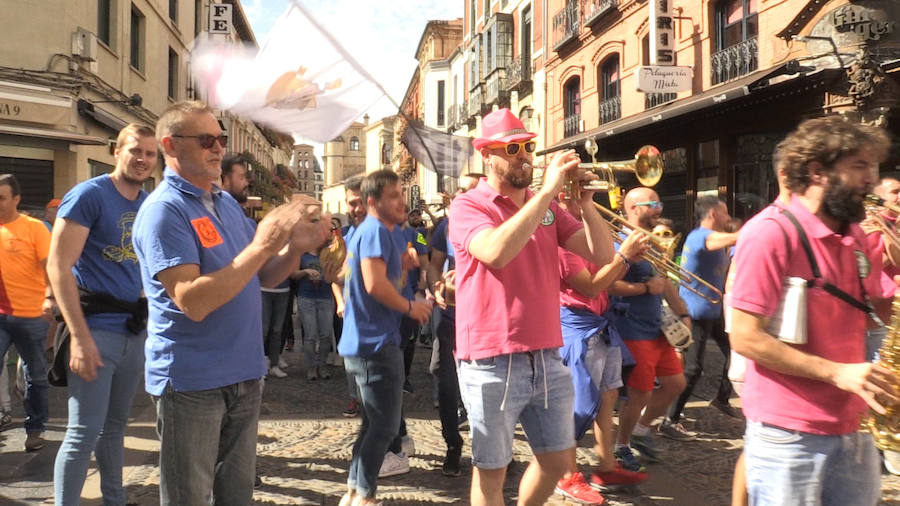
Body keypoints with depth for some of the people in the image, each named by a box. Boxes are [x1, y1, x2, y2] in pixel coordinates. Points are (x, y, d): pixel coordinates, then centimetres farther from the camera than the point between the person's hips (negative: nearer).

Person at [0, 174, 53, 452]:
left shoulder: (34, 227, -4)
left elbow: (50, 266, -13)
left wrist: (49, 297, -27)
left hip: (31, 316, -3)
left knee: (36, 376, 9)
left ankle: (34, 430, 22)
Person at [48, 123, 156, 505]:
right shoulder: (88, 195, -9)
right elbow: (57, 266, -14)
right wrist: (79, 336, -19)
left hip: (136, 331, 6)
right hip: (96, 328, -6)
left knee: (115, 424, 18)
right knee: (84, 432, -3)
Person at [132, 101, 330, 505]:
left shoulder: (227, 203, 10)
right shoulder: (163, 210, -15)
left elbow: (261, 278, 14)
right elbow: (192, 302, -26)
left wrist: (295, 247, -6)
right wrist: (261, 245, -29)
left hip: (244, 375, 8)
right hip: (192, 381, -7)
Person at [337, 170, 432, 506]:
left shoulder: (366, 231, 17)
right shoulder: (376, 231, -14)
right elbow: (375, 283, -25)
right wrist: (410, 307, -12)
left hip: (364, 342, 10)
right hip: (376, 343, -10)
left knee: (374, 424, 18)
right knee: (384, 426, -1)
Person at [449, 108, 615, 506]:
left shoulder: (548, 209, 10)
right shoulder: (467, 206, -7)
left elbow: (602, 255, 3)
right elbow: (496, 251, -28)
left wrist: (585, 201, -10)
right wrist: (548, 191, -25)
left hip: (548, 358, 6)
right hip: (492, 364, -5)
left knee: (558, 459, 17)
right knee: (491, 471, 8)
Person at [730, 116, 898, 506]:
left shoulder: (856, 238, 8)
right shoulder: (770, 233, -15)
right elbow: (744, 339, -18)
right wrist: (837, 373, -21)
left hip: (851, 429, 7)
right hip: (788, 435, -7)